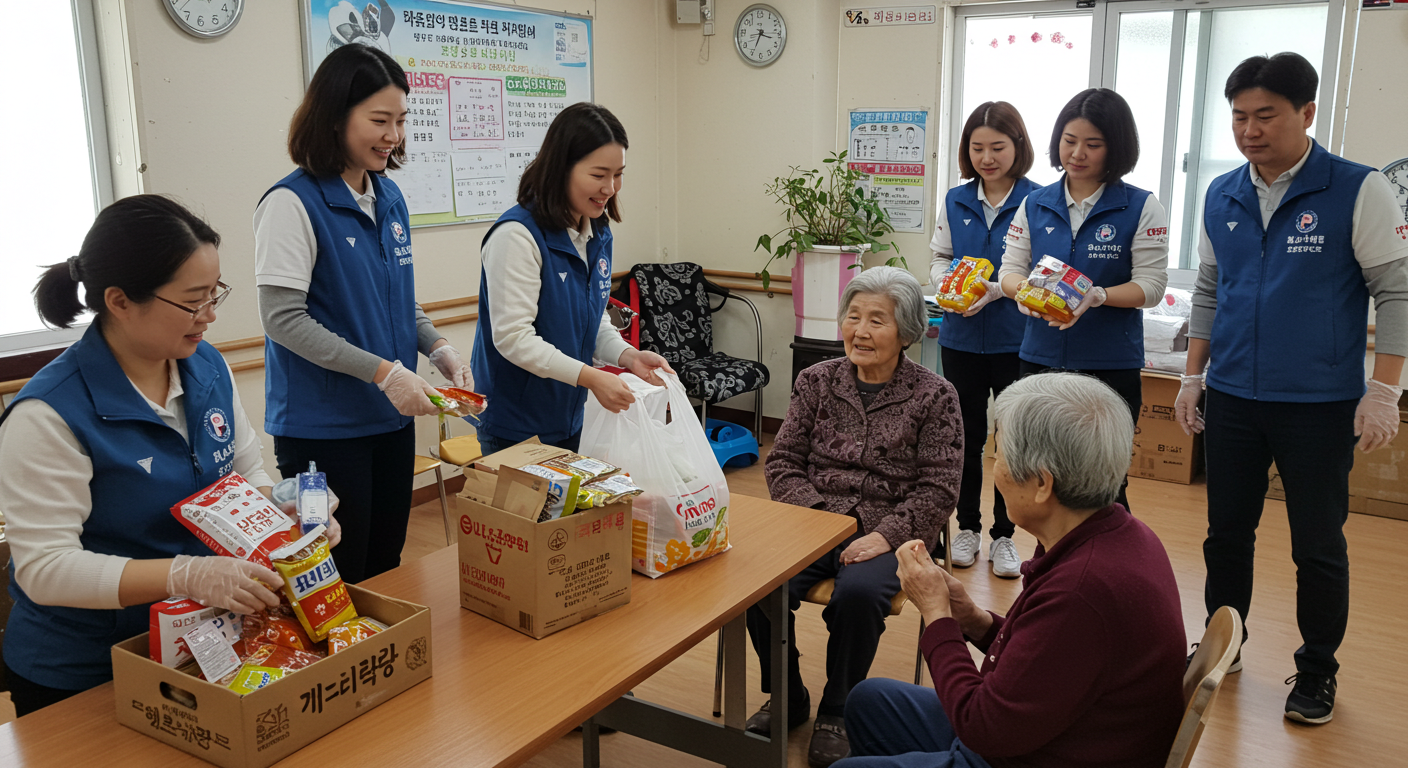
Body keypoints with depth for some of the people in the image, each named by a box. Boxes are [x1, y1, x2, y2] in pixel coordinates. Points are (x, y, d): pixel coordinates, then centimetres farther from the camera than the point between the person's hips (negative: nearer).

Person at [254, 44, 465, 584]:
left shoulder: (388, 197, 8)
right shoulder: (292, 203, -13)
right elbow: (282, 317, -18)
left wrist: (439, 350, 0)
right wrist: (383, 371, -22)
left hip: (392, 418, 7)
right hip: (322, 427, -7)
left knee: (386, 568, 17)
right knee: (338, 582, 3)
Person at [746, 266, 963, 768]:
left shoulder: (934, 396, -1)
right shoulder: (816, 381, 8)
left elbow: (938, 488, -4)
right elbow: (782, 461, 7)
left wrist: (885, 535, -17)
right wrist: (816, 517, -10)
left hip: (886, 533, -2)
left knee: (858, 594, -33)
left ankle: (836, 713, -3)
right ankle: (787, 700, 5)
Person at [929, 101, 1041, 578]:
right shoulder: (955, 202, 7)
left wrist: (997, 290, -24)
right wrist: (948, 286, -9)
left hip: (1016, 341, -3)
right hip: (962, 339, 3)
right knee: (967, 435, 12)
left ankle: (1003, 535, 19)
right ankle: (967, 528, 27)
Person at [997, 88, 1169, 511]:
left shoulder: (1141, 208, -3)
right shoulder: (1034, 205, 8)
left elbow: (1151, 285, -6)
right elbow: (1010, 269, 7)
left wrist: (1096, 296, -24)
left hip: (1110, 365, -3)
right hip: (1040, 358, 4)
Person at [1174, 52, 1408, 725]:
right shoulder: (1221, 197, 5)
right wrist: (1193, 377, 10)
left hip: (1320, 405, -4)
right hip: (1232, 399, 4)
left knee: (1318, 545, 7)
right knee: (1226, 531, 13)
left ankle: (1317, 672, 24)